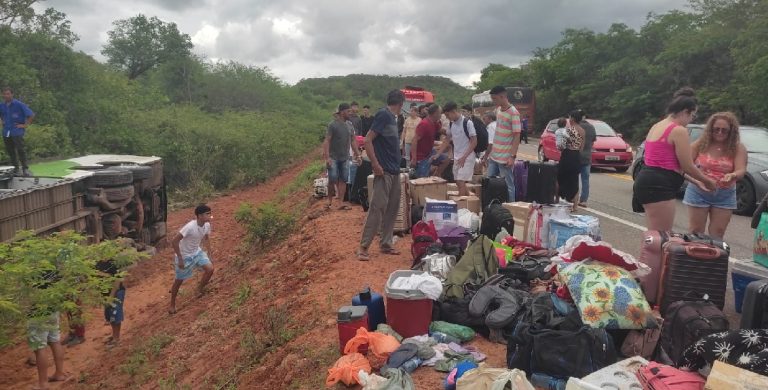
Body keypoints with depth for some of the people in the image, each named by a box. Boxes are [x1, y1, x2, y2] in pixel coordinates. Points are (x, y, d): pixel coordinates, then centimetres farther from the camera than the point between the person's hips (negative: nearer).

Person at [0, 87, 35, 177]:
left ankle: (25, 169, -5)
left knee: (20, 150, -10)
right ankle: (16, 169, 17)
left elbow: (31, 115, -9)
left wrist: (25, 125, -10)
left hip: (17, 132, -6)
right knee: (10, 151, 8)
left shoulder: (19, 105, -7)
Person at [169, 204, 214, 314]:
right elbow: (174, 242, -30)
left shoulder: (207, 225, -12)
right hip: (185, 256, -6)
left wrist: (209, 248, -2)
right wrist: (180, 259, -26)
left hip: (197, 252, 6)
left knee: (210, 269, -13)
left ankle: (200, 289, 13)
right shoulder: (190, 227, -33)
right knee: (179, 281, 8)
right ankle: (172, 305, 29)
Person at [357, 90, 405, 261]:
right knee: (377, 208, -9)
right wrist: (376, 165, -19)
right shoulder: (383, 115, -12)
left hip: (395, 171, 9)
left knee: (392, 209, 11)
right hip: (384, 171, -9)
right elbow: (367, 140, -17)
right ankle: (363, 247, -3)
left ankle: (386, 244, 19)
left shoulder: (392, 118, 14)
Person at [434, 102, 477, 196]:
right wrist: (437, 154, 7)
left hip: (467, 158, -8)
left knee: (461, 182, -12)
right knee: (459, 183, 11)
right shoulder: (451, 124, 7)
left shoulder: (467, 122, -14)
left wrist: (464, 157, -20)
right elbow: (447, 140, 16)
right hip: (456, 158, 8)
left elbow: (474, 142, -15)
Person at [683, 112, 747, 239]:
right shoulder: (701, 144, -6)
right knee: (695, 231, 5)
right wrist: (697, 181, -22)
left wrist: (732, 175, -36)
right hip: (698, 192, -1)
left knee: (718, 233, 7)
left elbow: (741, 170, -13)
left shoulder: (738, 148, -4)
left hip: (725, 196, 1)